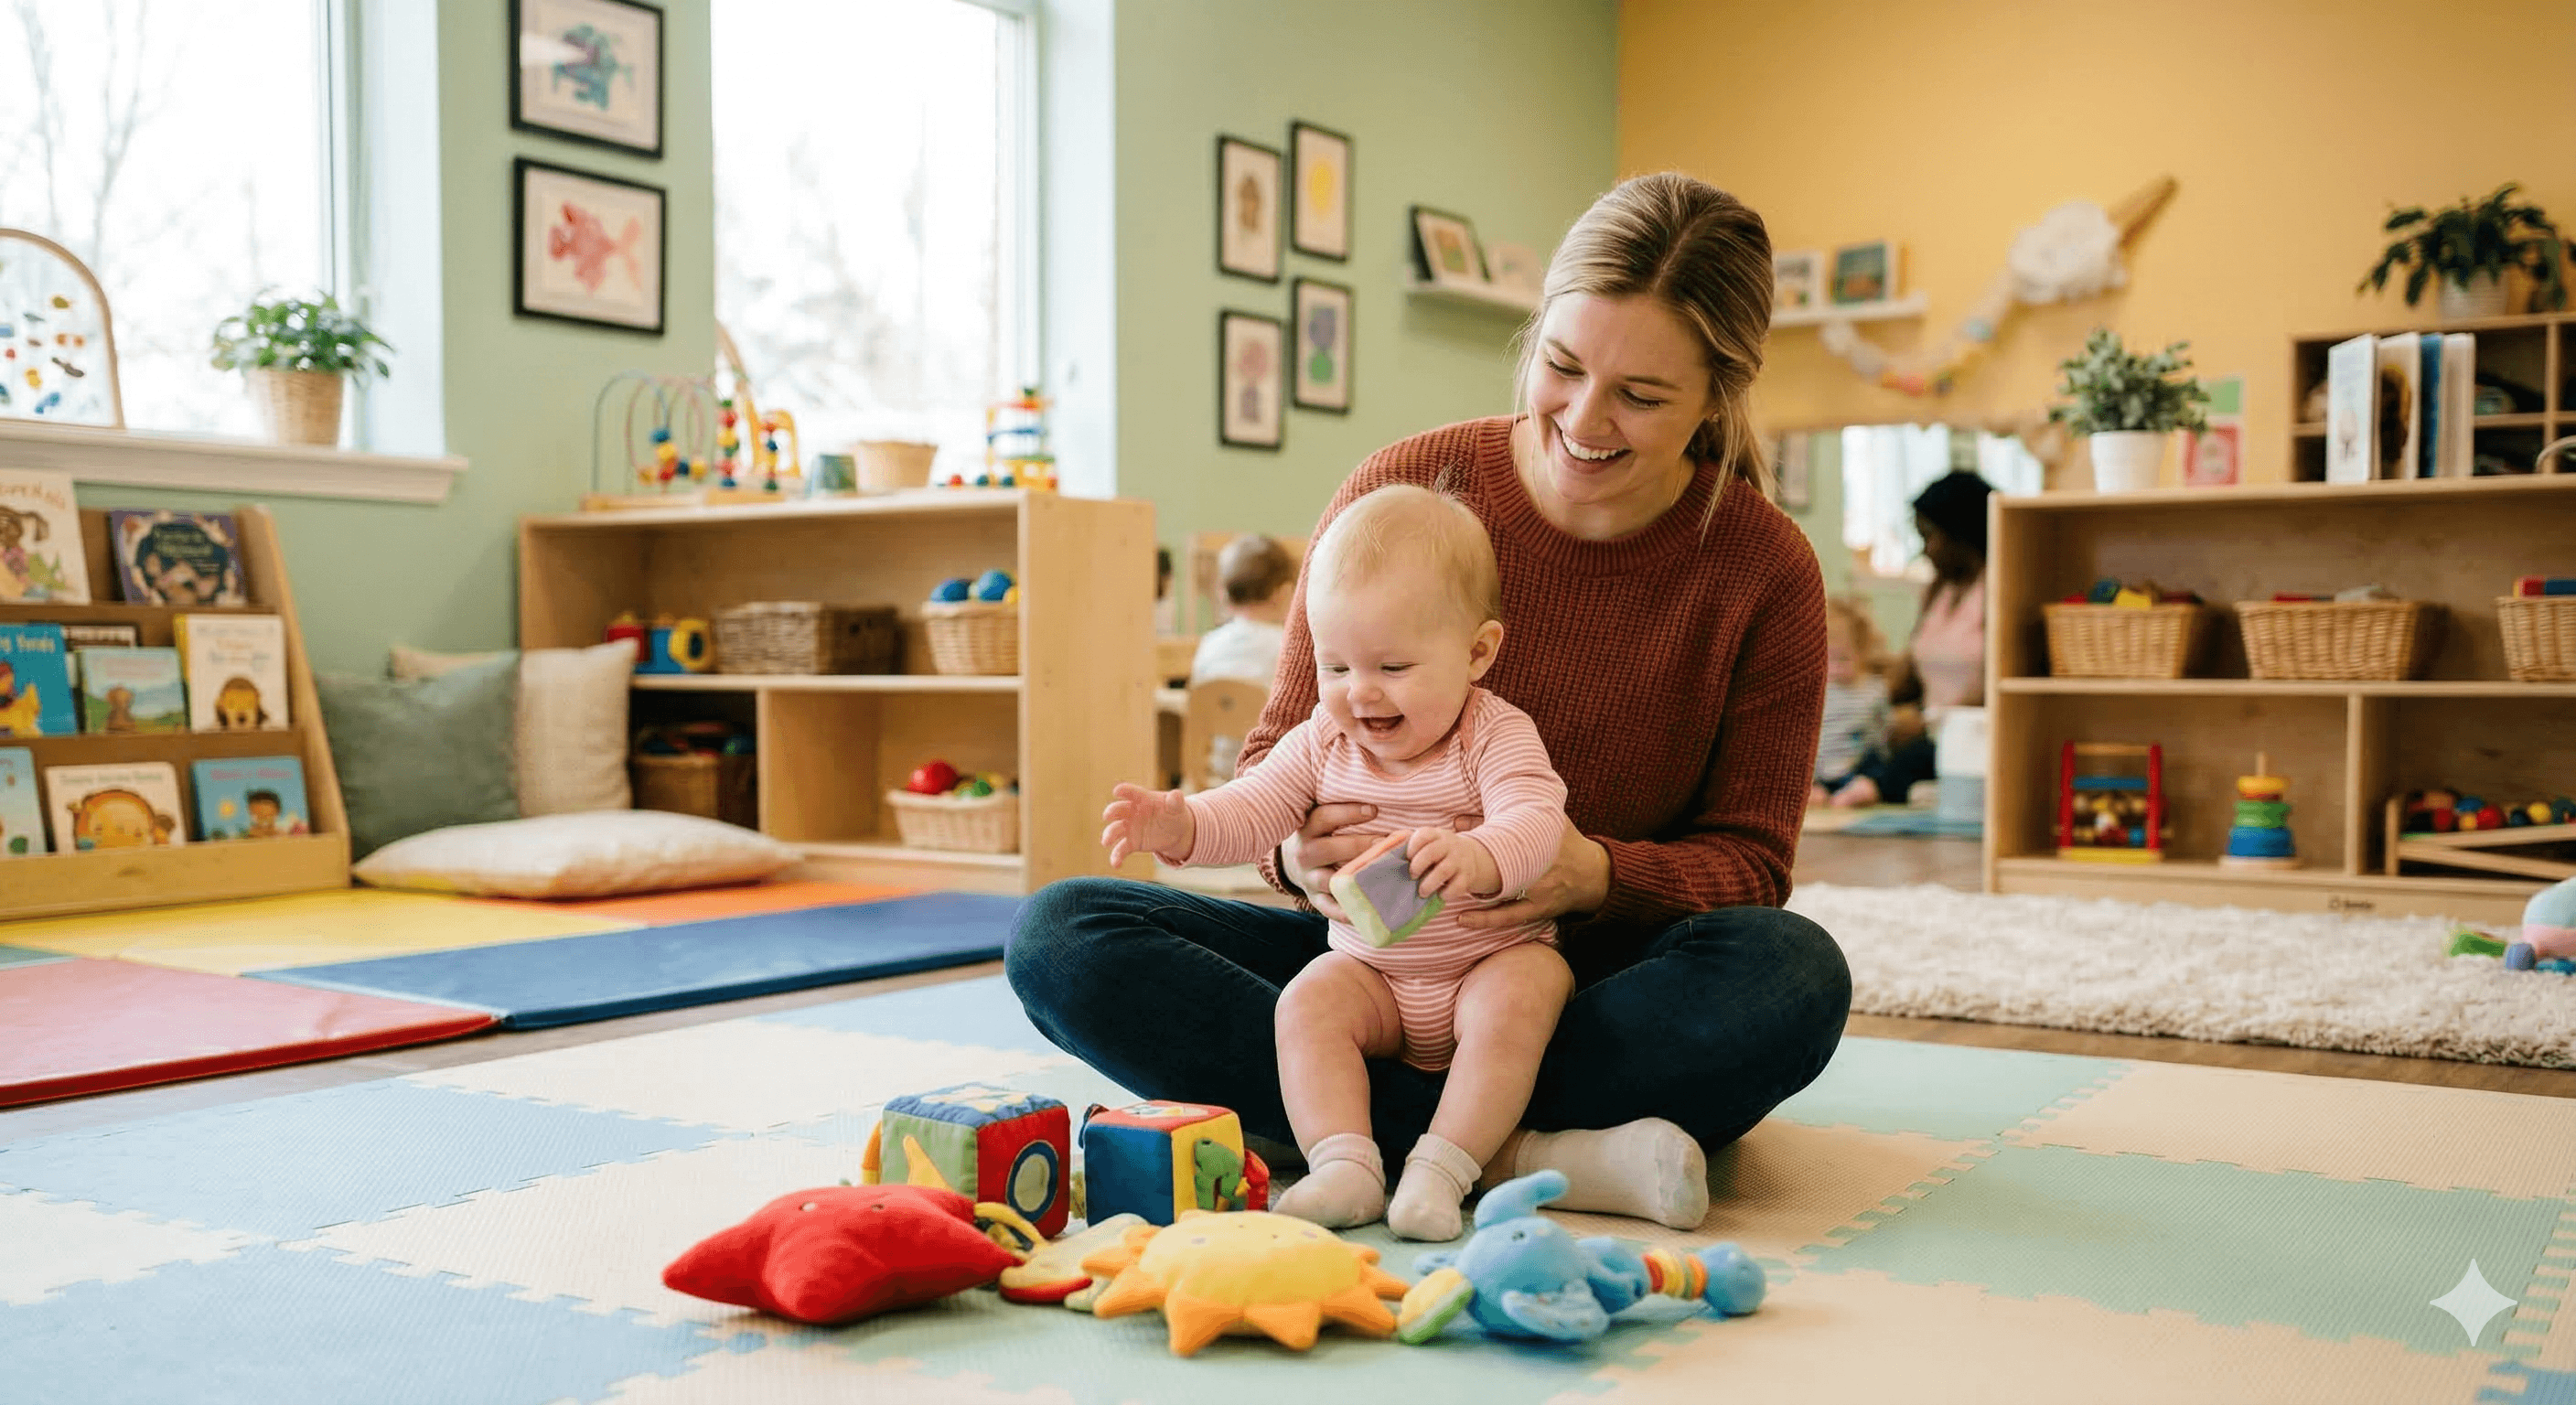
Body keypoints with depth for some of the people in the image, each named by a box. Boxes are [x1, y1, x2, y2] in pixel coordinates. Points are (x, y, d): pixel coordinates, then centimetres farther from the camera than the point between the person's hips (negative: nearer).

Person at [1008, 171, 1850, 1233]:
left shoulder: (1765, 571, -7)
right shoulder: (1403, 491, -6)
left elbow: (1748, 860, -4)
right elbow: (1278, 756, 1)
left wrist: (1600, 875, -27)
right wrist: (1298, 848, -24)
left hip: (1592, 985, -1)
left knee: (1795, 974, -34)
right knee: (1060, 935, -22)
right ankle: (1526, 1156, -30)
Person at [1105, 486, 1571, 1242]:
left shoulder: (1498, 735, -13)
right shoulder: (1325, 741, 1)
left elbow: (1533, 822, -30)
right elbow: (1252, 811, -2)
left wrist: (1475, 858, -53)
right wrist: (1179, 825, -25)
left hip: (1495, 956, -3)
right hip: (1370, 966, 4)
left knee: (1517, 1002, -32)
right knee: (1307, 1003, -22)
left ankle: (1443, 1168, -32)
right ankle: (1344, 1163, -31)